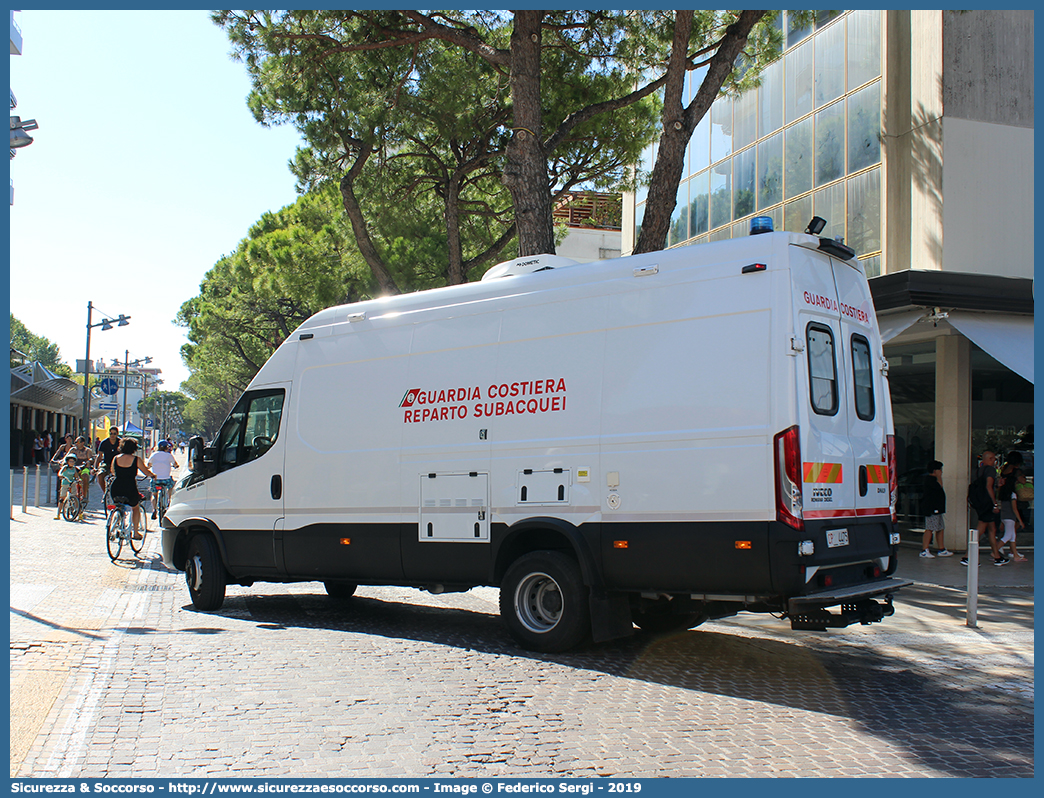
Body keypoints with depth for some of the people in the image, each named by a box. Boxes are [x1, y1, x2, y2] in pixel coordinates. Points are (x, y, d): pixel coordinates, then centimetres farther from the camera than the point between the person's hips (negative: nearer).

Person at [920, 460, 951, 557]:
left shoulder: (933, 479, 22)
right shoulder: (929, 479, -11)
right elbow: (939, 486, -23)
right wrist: (939, 476, -12)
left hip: (937, 509, 11)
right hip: (931, 509, -11)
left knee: (940, 528, 11)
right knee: (930, 529, -12)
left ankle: (941, 550, 17)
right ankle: (924, 550, -11)